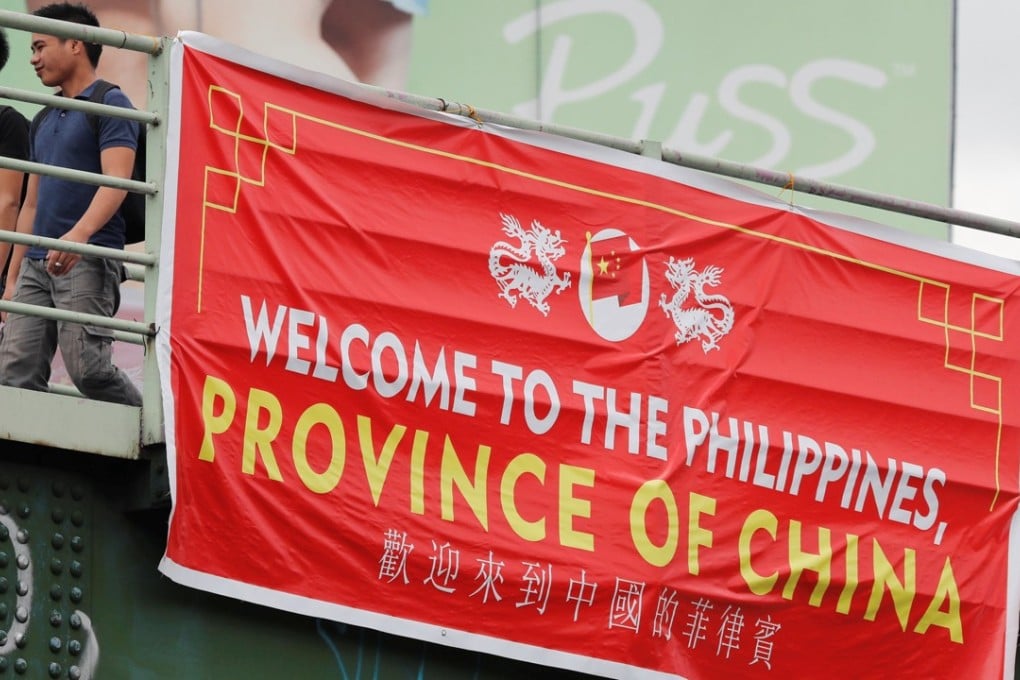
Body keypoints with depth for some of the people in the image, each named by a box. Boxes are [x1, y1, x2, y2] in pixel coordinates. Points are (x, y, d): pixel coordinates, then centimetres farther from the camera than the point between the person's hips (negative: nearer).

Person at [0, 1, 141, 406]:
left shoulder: (109, 105, -1)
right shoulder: (44, 121, 24)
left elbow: (117, 180, -15)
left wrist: (80, 233, -32)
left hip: (87, 261, -8)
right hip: (38, 263, 8)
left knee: (87, 368, -16)